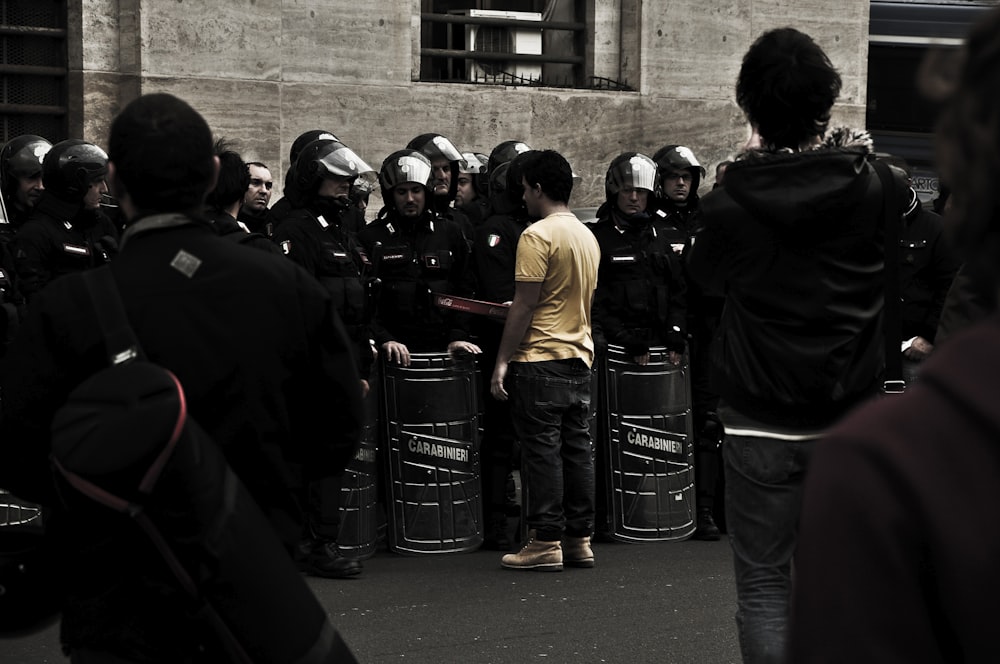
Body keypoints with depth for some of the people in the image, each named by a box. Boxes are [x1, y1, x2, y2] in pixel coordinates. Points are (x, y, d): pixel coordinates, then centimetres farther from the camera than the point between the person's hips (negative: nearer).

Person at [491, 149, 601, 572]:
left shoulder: (537, 235, -12)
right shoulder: (588, 236, 13)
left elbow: (524, 305, -15)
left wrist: (503, 360, -10)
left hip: (539, 359, -8)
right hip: (579, 355, 8)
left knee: (542, 449, -3)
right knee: (577, 448, 9)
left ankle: (545, 542, -1)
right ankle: (579, 540, 13)